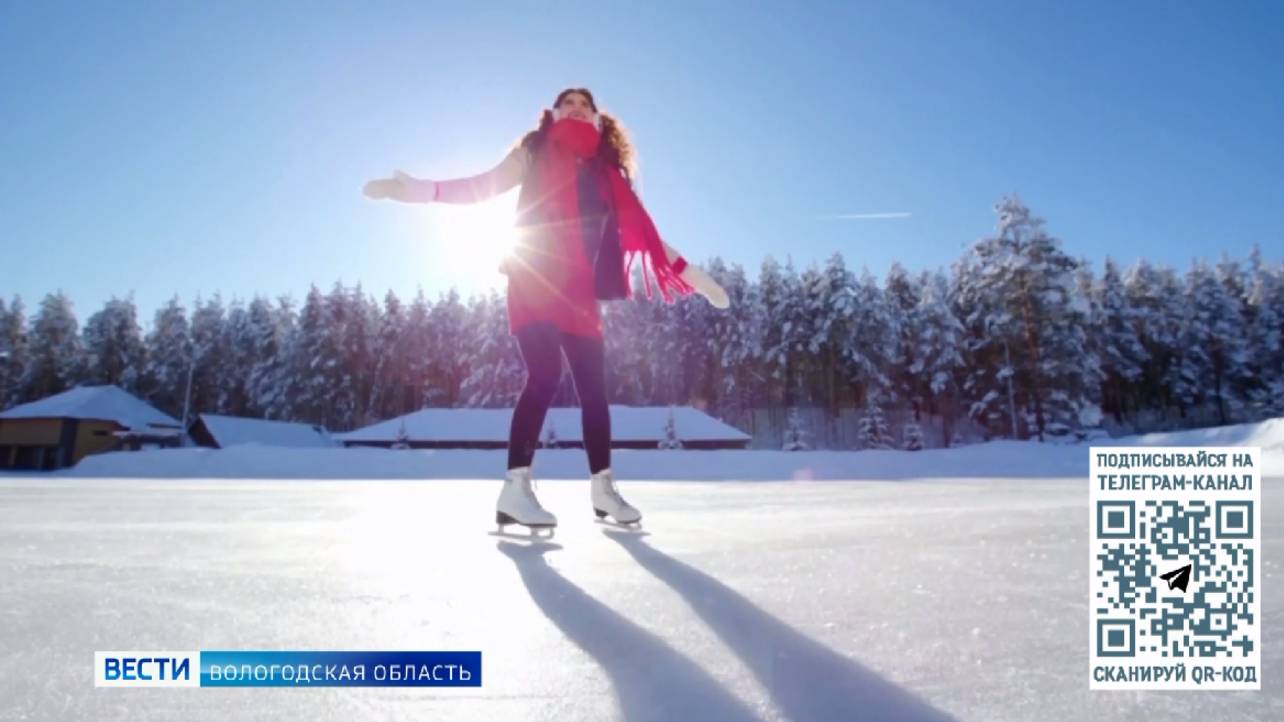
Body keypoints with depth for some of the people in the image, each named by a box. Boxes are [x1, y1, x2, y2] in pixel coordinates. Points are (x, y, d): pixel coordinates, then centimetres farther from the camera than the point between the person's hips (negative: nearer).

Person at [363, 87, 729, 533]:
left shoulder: (606, 171, 15)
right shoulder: (534, 153, 8)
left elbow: (641, 229, 13)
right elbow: (482, 186, 0)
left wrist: (692, 275, 10)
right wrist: (414, 189, -13)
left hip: (578, 289, 4)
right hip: (533, 281, -4)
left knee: (593, 384, 1)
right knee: (545, 374, -20)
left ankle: (603, 487, 12)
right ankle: (516, 488, -18)